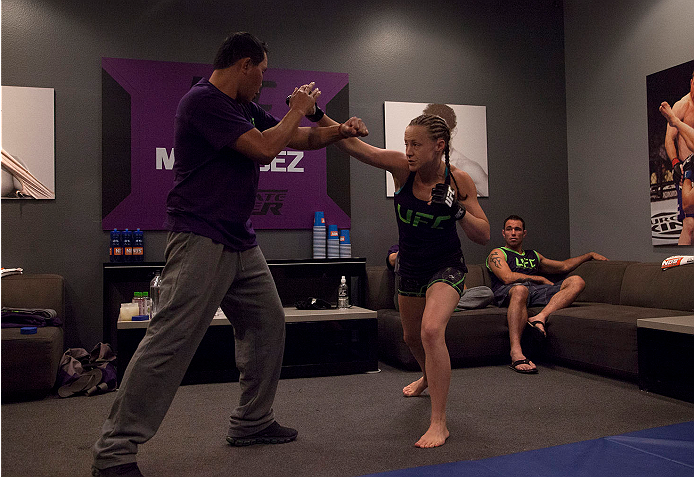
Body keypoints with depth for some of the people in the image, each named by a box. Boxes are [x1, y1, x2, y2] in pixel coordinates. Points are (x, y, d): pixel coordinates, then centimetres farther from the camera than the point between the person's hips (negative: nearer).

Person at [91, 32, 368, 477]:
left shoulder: (246, 108, 17)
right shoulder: (202, 101, -11)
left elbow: (297, 138, 27)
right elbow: (265, 147, -17)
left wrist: (340, 131, 13)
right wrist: (297, 110, -1)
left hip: (241, 242, 10)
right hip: (201, 240, -10)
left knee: (268, 323, 12)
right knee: (171, 340, -10)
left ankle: (252, 421, 26)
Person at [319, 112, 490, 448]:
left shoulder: (459, 181, -16)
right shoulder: (401, 167, -15)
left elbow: (483, 236, -12)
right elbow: (352, 144, -25)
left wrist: (458, 210, -28)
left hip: (446, 268, -4)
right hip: (410, 267, 4)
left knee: (431, 331, -28)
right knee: (412, 337, 22)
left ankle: (439, 423, -15)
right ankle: (429, 377, 58)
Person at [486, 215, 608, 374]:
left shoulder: (533, 255, 37)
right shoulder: (497, 254, 17)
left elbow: (564, 266, 44)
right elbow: (508, 277, -2)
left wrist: (590, 255, 43)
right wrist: (541, 279, 3)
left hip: (537, 291, 6)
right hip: (508, 292, -6)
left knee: (576, 281, -13)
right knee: (520, 289, -43)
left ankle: (540, 318, -37)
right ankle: (516, 353, -53)